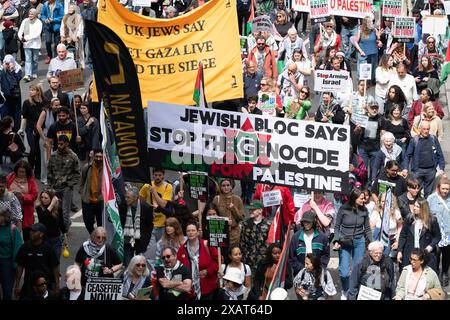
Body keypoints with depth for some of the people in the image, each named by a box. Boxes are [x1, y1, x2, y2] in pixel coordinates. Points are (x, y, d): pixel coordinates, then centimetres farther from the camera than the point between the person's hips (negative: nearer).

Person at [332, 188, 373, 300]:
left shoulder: (364, 210, -1)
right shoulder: (343, 209, -8)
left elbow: (367, 228, 8)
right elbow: (337, 226, 0)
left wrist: (371, 243, 6)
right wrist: (336, 241, -10)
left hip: (359, 242, 2)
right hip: (345, 243, -2)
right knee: (344, 272, -4)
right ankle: (345, 292, 22)